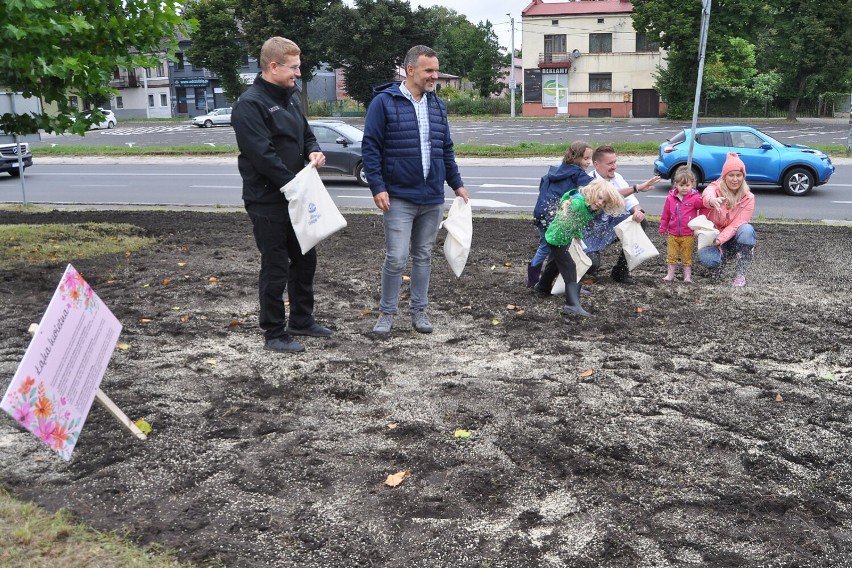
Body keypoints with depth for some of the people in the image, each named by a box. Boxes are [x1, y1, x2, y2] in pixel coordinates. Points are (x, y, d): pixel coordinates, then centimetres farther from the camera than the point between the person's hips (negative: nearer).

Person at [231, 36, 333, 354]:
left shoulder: (290, 97, 11)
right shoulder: (250, 105, -16)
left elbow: (305, 133, 20)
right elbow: (263, 155, -24)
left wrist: (314, 151, -3)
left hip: (295, 197, 9)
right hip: (268, 201, -8)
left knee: (305, 260, 17)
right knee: (276, 268, 0)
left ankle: (302, 320, 33)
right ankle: (274, 334, 14)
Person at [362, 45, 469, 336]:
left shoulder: (437, 105, 12)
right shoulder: (384, 102, -6)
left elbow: (446, 149, 18)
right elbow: (370, 147, -7)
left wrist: (457, 184, 15)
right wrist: (377, 187, -14)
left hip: (433, 198, 5)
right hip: (399, 197, -5)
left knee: (424, 256, 11)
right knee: (396, 258, -6)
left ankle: (419, 310, 23)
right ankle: (387, 313, 11)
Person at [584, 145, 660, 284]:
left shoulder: (616, 177, 0)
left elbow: (629, 199, -2)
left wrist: (638, 211, -27)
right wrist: (637, 188, -47)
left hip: (611, 224, 7)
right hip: (591, 230, -7)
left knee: (641, 223, -14)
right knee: (592, 265, -30)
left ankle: (621, 269, -1)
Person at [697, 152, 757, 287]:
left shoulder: (748, 198, -9)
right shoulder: (715, 188, -13)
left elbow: (737, 224, -17)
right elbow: (707, 196, -40)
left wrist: (720, 239, -33)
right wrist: (712, 201, -66)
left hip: (732, 237, 2)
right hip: (713, 235, -2)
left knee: (747, 229, -33)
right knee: (705, 257, -34)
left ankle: (740, 275, -20)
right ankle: (720, 261, 5)